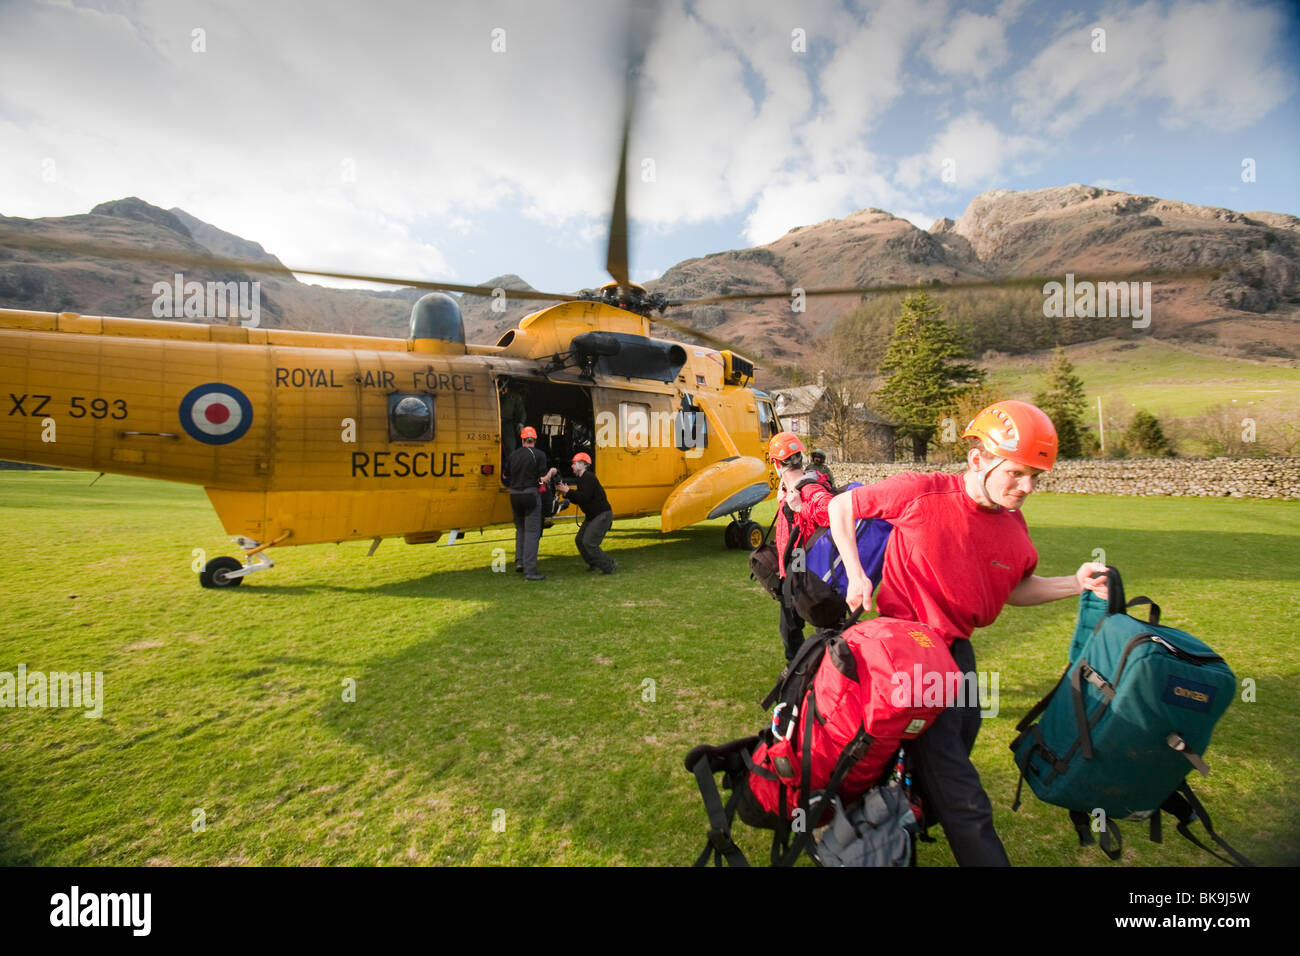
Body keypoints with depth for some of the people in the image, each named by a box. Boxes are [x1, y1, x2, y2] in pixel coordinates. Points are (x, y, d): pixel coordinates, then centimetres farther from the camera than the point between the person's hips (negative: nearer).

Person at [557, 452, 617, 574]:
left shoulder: (588, 477, -17)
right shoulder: (582, 478, 15)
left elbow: (585, 497, -27)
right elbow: (578, 500, 16)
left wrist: (568, 491, -18)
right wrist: (566, 493, 2)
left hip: (603, 515, -10)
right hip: (592, 516, 10)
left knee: (589, 543, -15)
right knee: (579, 540, 11)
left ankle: (610, 566, -4)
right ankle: (594, 563, 26)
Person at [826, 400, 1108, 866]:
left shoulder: (1013, 526, 0)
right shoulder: (921, 493, -20)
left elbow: (1014, 589, 14)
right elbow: (840, 506, -9)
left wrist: (1075, 584, -2)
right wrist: (856, 575, -14)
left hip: (956, 649, 7)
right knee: (961, 799, -2)